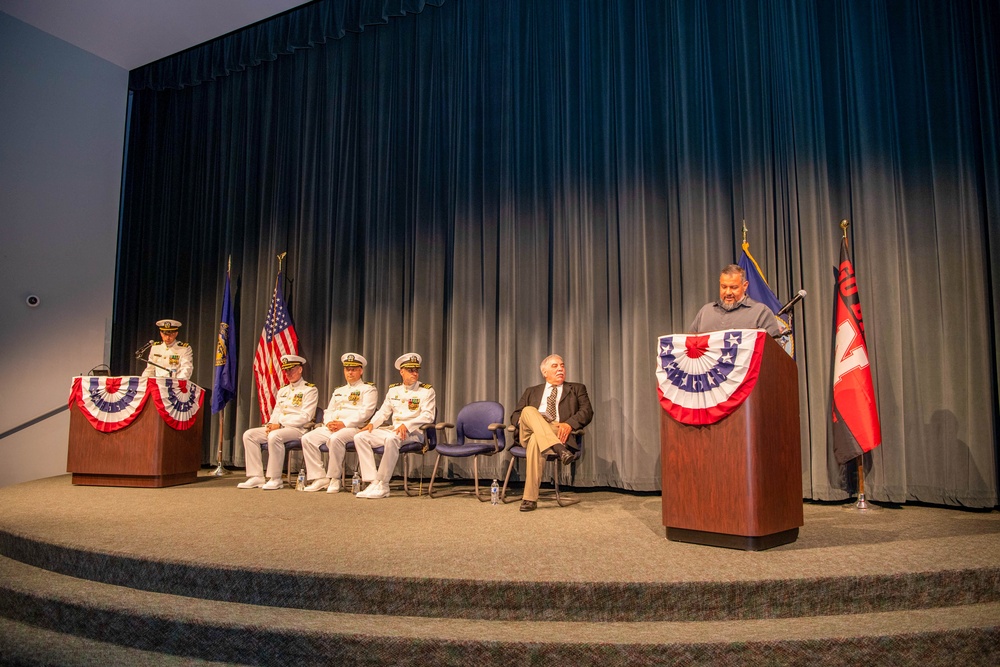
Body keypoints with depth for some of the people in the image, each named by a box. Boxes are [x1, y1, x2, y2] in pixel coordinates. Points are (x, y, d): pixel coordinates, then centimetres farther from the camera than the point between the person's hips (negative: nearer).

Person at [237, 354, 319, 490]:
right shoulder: (283, 390, 20)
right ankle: (256, 477, -10)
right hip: (277, 427, 8)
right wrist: (271, 425, -3)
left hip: (299, 429, -8)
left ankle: (275, 479, -24)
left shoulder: (310, 390, -4)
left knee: (274, 436, -35)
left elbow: (305, 417, -14)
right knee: (249, 434, -9)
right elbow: (276, 412, 20)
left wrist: (280, 425, -17)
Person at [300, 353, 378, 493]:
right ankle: (320, 478, -13)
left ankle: (334, 479, -23)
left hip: (355, 428, -7)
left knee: (335, 439, -37)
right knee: (307, 438, -15)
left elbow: (365, 412, -8)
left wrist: (344, 423, -17)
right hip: (331, 428, 7)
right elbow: (328, 411, 22)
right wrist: (329, 423, -2)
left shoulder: (368, 389, 6)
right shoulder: (338, 391, 28)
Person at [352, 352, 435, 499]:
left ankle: (383, 485, -26)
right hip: (392, 429, 6)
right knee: (360, 437, -13)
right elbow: (383, 412, 20)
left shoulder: (426, 391, 1)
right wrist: (372, 424, -2)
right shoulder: (393, 389, 17)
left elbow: (428, 416, -11)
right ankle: (373, 482, -18)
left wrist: (406, 425, -24)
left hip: (414, 432, -6)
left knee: (392, 439, -38)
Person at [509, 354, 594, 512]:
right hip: (529, 433, 2)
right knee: (528, 410, -31)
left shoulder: (577, 389, 22)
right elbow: (515, 415, 19)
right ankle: (559, 450, -47)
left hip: (559, 433, -2)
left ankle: (530, 498, -34)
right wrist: (523, 421, -8)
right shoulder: (531, 392, 29)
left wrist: (569, 424, -16)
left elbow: (587, 412, 5)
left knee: (536, 439, -37)